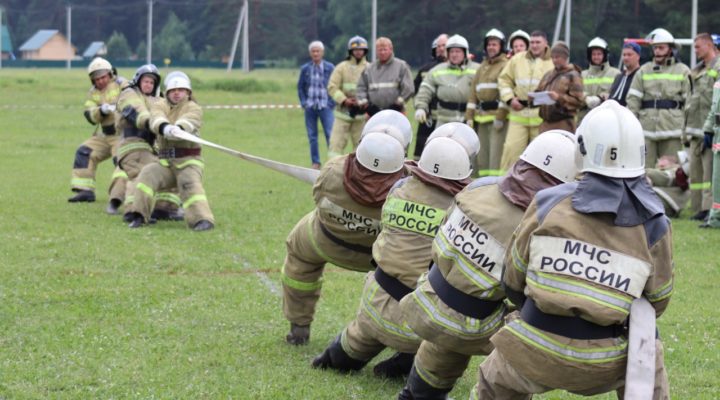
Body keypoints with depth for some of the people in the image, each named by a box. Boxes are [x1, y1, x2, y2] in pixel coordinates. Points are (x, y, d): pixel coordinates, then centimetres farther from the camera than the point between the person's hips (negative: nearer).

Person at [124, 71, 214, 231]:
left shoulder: (193, 108, 0)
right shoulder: (159, 107, 7)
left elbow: (189, 121, -25)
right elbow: (156, 121, -18)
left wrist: (179, 128, -50)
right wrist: (167, 128, -43)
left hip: (188, 161, -3)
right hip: (165, 161, 3)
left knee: (190, 184, -27)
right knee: (147, 174, -19)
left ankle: (202, 219, -38)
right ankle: (138, 215, -14)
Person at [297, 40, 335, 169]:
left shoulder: (330, 68, 0)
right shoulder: (305, 69, 6)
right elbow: (300, 87, 12)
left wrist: (332, 103, -4)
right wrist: (304, 103, 2)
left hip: (325, 106, -2)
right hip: (310, 107, 2)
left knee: (330, 134, -10)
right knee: (312, 136, 6)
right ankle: (315, 162, 13)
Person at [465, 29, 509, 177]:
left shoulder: (505, 65, -3)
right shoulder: (482, 67, 21)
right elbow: (473, 93, 20)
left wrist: (500, 116, -19)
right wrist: (469, 116, 11)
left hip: (498, 116, -8)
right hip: (482, 116, 8)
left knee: (496, 154, -13)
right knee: (482, 155, 11)